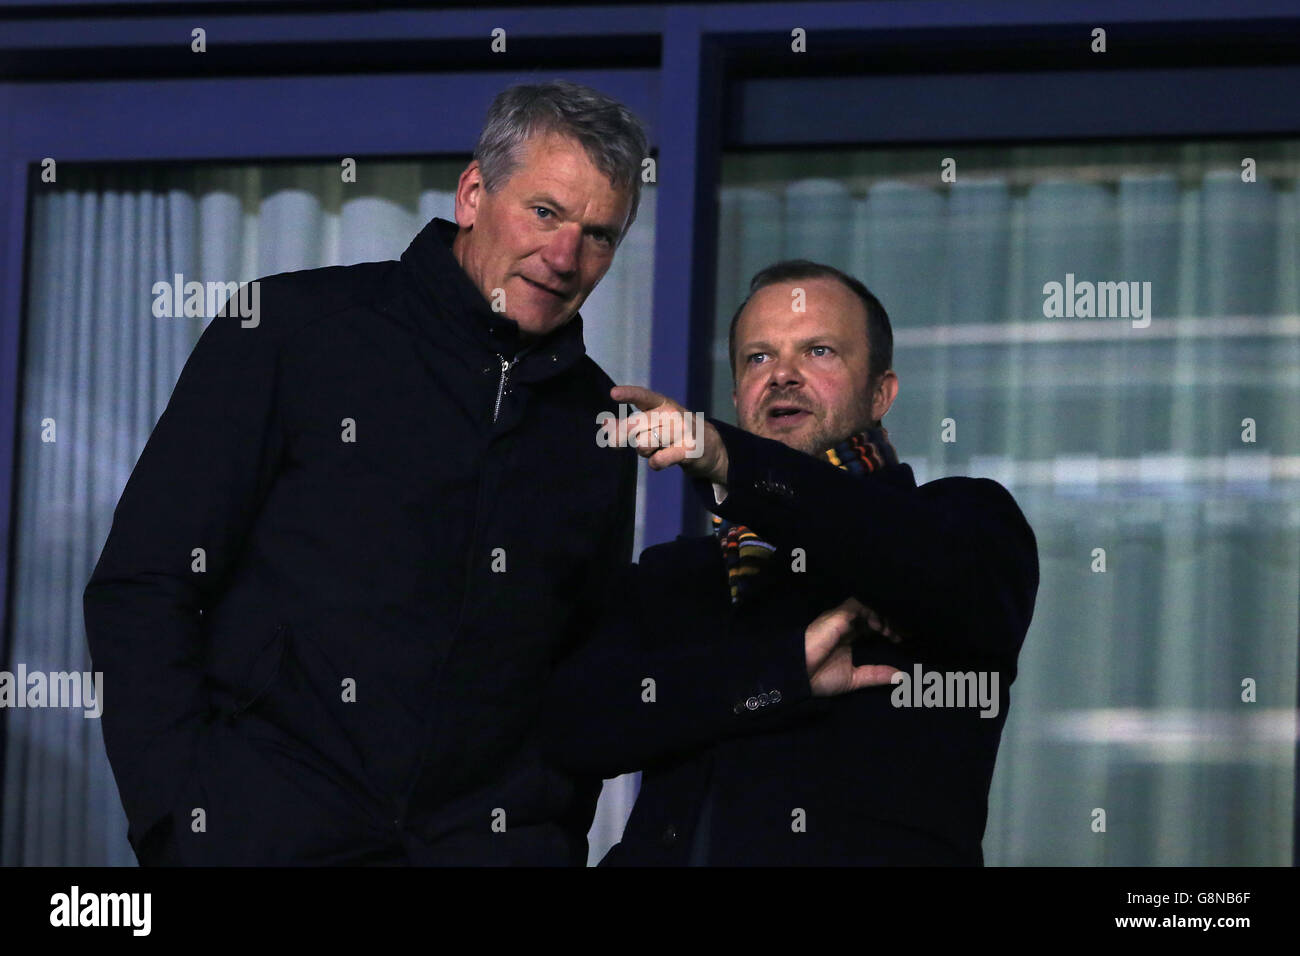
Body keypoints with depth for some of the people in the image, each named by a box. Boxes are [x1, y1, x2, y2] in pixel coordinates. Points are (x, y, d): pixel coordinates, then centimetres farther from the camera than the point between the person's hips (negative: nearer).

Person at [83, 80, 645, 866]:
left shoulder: (597, 425, 14)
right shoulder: (294, 330, 1)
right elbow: (141, 589, -3)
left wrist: (558, 836, 6)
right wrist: (182, 828, -10)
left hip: (488, 844, 4)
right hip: (265, 831, -4)